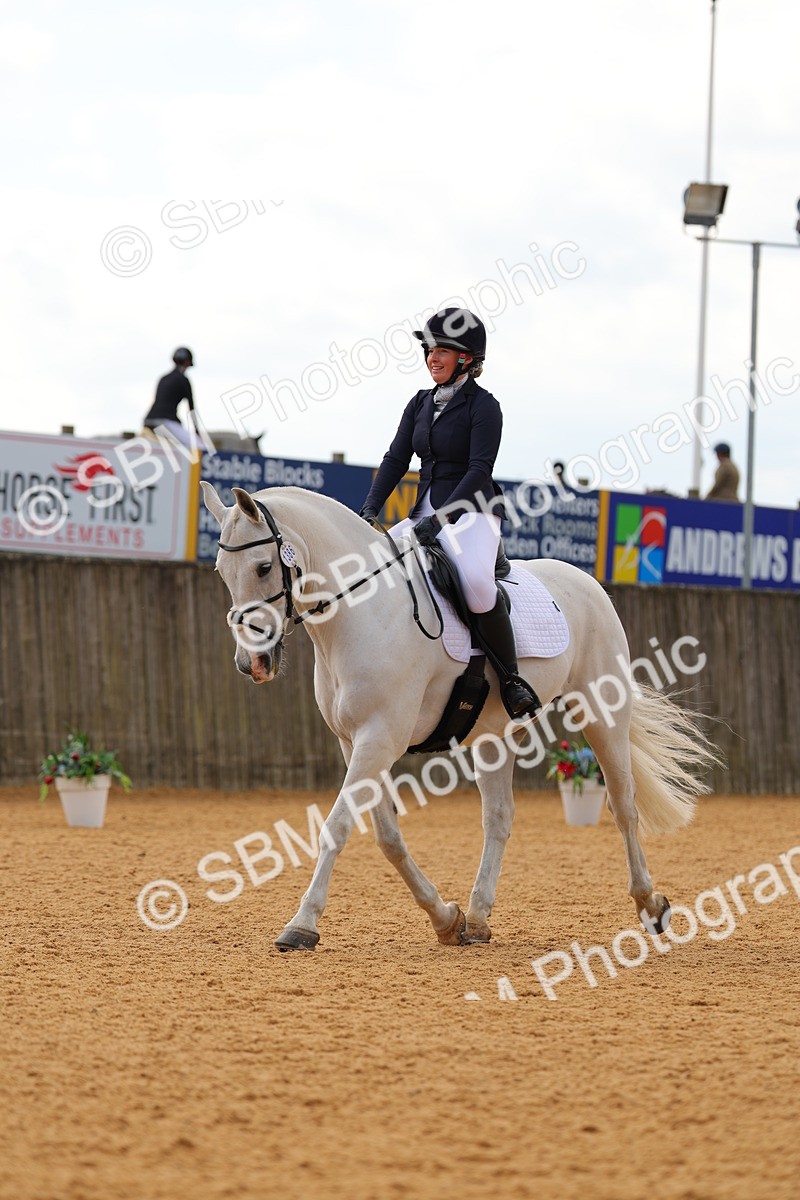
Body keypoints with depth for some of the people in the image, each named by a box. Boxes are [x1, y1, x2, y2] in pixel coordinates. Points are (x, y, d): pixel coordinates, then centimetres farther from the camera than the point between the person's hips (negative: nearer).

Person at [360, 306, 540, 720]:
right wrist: (369, 511, -5)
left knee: (476, 581, -36)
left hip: (471, 512, -8)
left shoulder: (483, 406, -7)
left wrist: (440, 519, -24)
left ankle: (511, 678, -24)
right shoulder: (421, 404, 14)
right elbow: (396, 459, 10)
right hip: (426, 516, 8)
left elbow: (479, 470, -15)